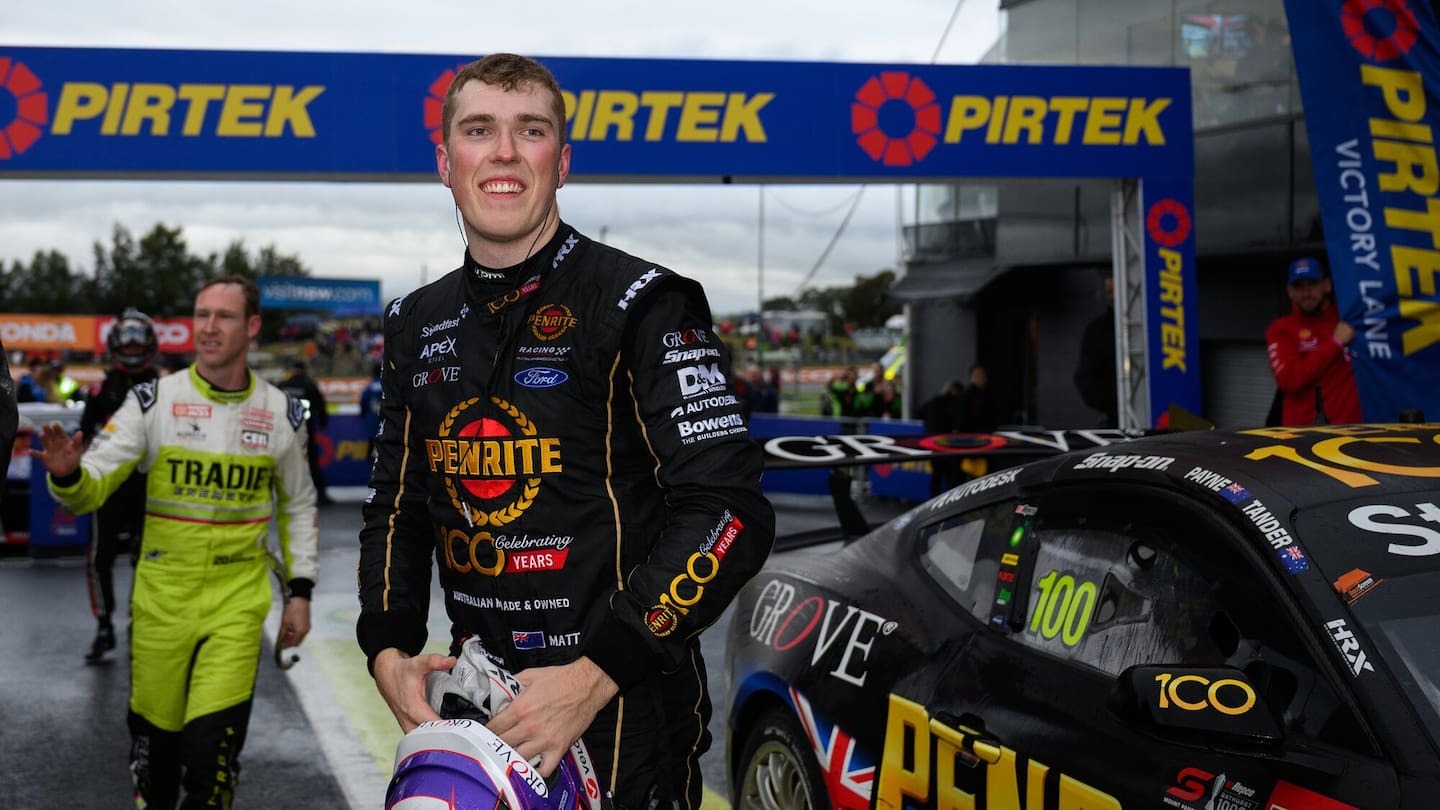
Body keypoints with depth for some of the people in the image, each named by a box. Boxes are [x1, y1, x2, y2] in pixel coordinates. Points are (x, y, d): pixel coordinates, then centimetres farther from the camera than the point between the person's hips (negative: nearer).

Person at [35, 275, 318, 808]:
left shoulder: (280, 413, 1)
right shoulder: (155, 400, -5)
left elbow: (298, 505, 14)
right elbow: (93, 487, -8)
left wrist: (300, 591, 9)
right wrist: (67, 474, -31)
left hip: (237, 599, 0)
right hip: (162, 597, 0)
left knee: (211, 745, -10)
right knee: (155, 735, 9)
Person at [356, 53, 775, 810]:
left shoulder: (640, 305, -10)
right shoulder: (417, 325, 9)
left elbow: (728, 511, -17)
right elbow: (397, 504, 16)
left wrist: (596, 675, -23)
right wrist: (387, 649, -1)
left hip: (624, 713, -5)